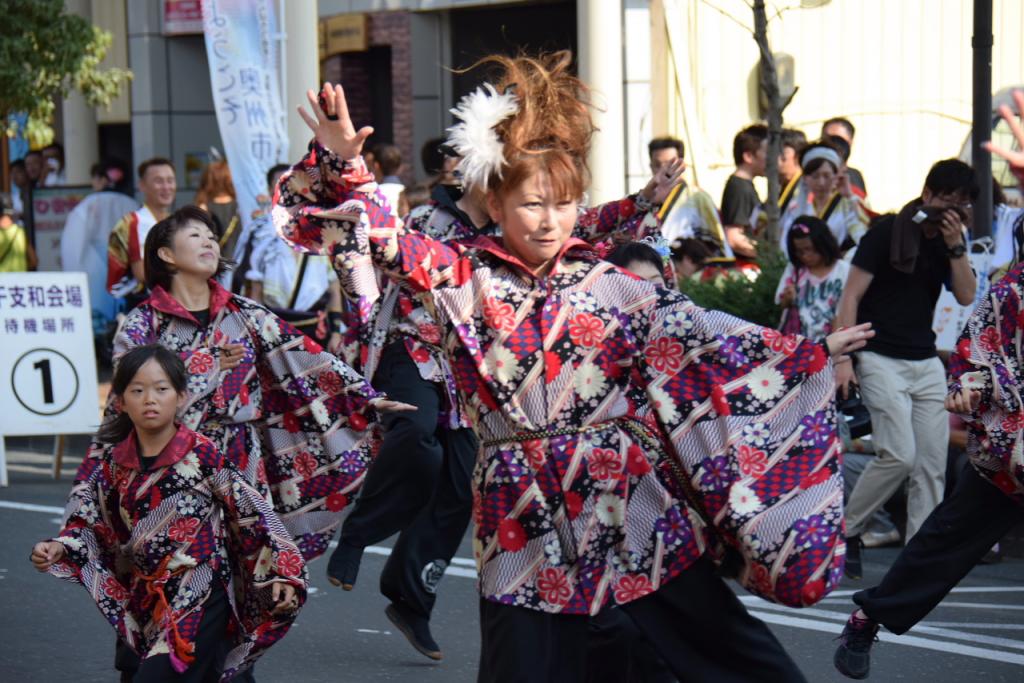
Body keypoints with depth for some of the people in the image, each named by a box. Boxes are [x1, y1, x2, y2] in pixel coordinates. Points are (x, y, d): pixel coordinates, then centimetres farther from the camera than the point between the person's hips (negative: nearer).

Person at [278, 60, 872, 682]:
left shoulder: (608, 285, 3)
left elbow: (702, 334, 5)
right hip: (524, 519, -1)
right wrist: (345, 164, -20)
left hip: (629, 500, 1)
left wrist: (810, 354, 3)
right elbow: (384, 241, -5)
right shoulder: (463, 277, 1)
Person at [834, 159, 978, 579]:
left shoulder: (948, 241, 10)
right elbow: (851, 296, -8)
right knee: (899, 455, -17)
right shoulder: (887, 231, -7)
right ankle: (845, 531, 2)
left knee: (932, 465, -1)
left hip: (927, 363, 6)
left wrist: (955, 246, -12)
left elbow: (966, 296, 1)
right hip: (881, 359, -6)